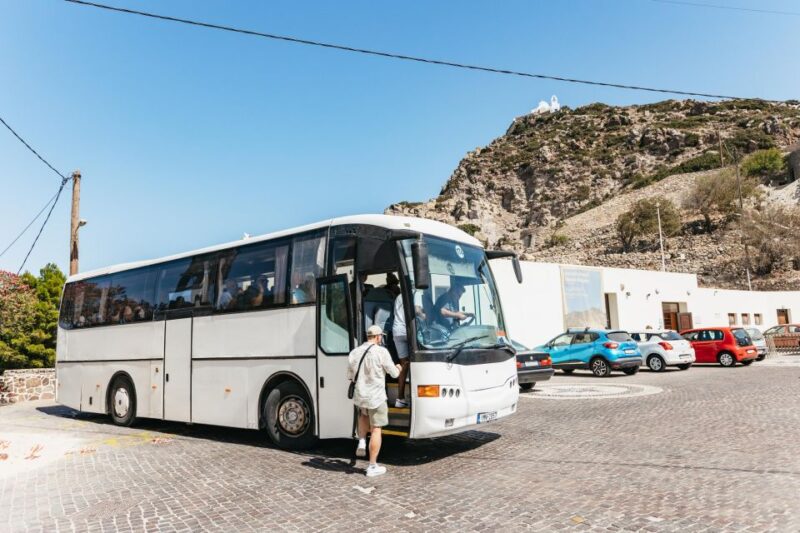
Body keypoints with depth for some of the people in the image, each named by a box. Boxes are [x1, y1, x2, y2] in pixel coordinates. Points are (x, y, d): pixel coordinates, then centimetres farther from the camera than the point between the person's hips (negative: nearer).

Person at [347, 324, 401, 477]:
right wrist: (398, 368, 17)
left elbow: (350, 376, 13)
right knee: (376, 430, 5)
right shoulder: (381, 352, -13)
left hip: (359, 396, 5)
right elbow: (393, 373, -5)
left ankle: (361, 443, 16)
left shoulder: (354, 353, 2)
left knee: (363, 415, 34)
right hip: (376, 397, -5)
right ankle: (372, 466, 8)